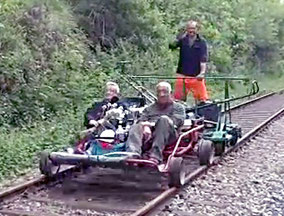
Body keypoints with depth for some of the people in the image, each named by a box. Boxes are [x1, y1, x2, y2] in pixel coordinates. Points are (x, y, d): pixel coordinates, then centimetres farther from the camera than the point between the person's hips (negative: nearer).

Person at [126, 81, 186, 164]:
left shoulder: (178, 107, 25)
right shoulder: (149, 108, 34)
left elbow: (177, 121, 4)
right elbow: (142, 120, 14)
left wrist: (153, 123, -7)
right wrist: (146, 127, -13)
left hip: (168, 135, -2)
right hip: (149, 133, 2)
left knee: (164, 120, -33)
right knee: (136, 127, -28)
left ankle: (155, 156, -48)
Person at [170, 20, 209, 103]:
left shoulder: (202, 42, 1)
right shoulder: (182, 39, 5)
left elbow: (203, 59, -6)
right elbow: (171, 46, -12)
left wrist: (202, 72, -21)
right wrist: (182, 36, -23)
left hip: (196, 76, -1)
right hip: (182, 75, 2)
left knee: (202, 99, -5)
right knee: (178, 99, 5)